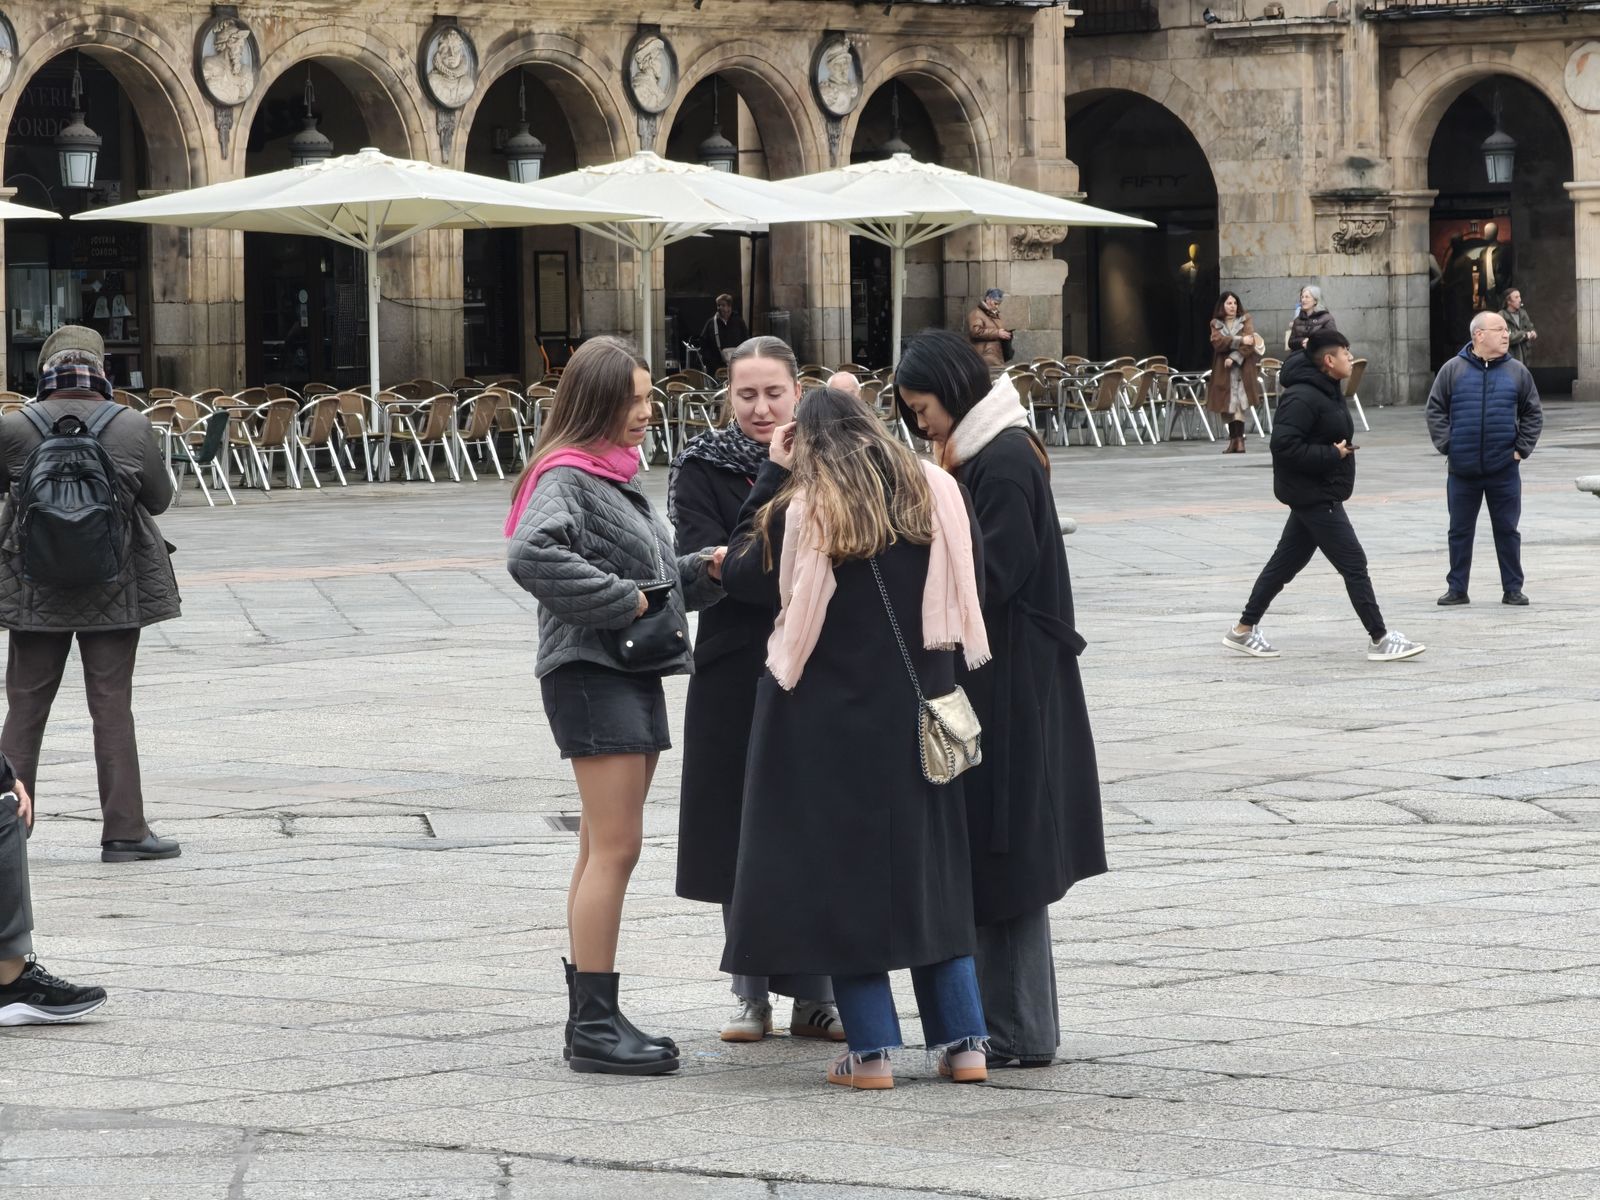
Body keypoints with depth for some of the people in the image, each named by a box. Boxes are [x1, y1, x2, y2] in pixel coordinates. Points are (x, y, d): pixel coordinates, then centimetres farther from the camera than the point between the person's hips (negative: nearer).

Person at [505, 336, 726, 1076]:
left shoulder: (616, 478, 20)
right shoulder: (567, 478, -11)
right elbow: (530, 554, -30)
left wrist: (699, 572, 5)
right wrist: (621, 600, -24)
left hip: (634, 675, 10)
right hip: (590, 674, -10)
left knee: (604, 851, 12)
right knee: (614, 847, -12)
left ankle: (590, 1019, 17)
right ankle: (594, 1024, -10)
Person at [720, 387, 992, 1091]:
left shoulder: (803, 512, -11)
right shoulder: (937, 493, 1)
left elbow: (741, 576, 1)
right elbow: (971, 592, 8)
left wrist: (773, 475, 3)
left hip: (829, 723, -4)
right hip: (920, 714, 4)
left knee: (843, 875, 4)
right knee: (931, 874, 14)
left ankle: (871, 1051, 1)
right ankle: (963, 1044, 13)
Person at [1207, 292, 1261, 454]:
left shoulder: (1246, 320, 6)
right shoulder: (1216, 324, 11)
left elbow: (1249, 343, -7)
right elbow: (1218, 342, -7)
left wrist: (1234, 358, -17)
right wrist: (1240, 340, -14)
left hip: (1242, 368, -3)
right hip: (1223, 370, 3)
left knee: (1238, 405, -14)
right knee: (1228, 407, 2)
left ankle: (1238, 440, -19)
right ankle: (1234, 439, 7)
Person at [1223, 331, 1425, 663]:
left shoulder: (1328, 392, 12)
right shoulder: (1302, 398, -21)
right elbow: (1284, 445, -27)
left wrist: (1342, 449, 5)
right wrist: (1332, 455, -23)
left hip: (1319, 495, 11)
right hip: (1314, 495, -11)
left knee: (1286, 561, 15)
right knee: (1354, 564, -7)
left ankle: (1245, 629, 23)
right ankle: (1379, 639, -1)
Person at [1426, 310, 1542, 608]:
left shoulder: (1517, 372, 4)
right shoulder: (1453, 370, 0)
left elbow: (1533, 414, 8)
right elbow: (1435, 410, 3)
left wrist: (1522, 448, -1)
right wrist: (1446, 446, -6)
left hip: (1504, 470, 0)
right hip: (1463, 470, 0)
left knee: (1507, 530, 5)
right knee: (1460, 532, 7)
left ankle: (1512, 589, 14)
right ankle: (1457, 589, 16)